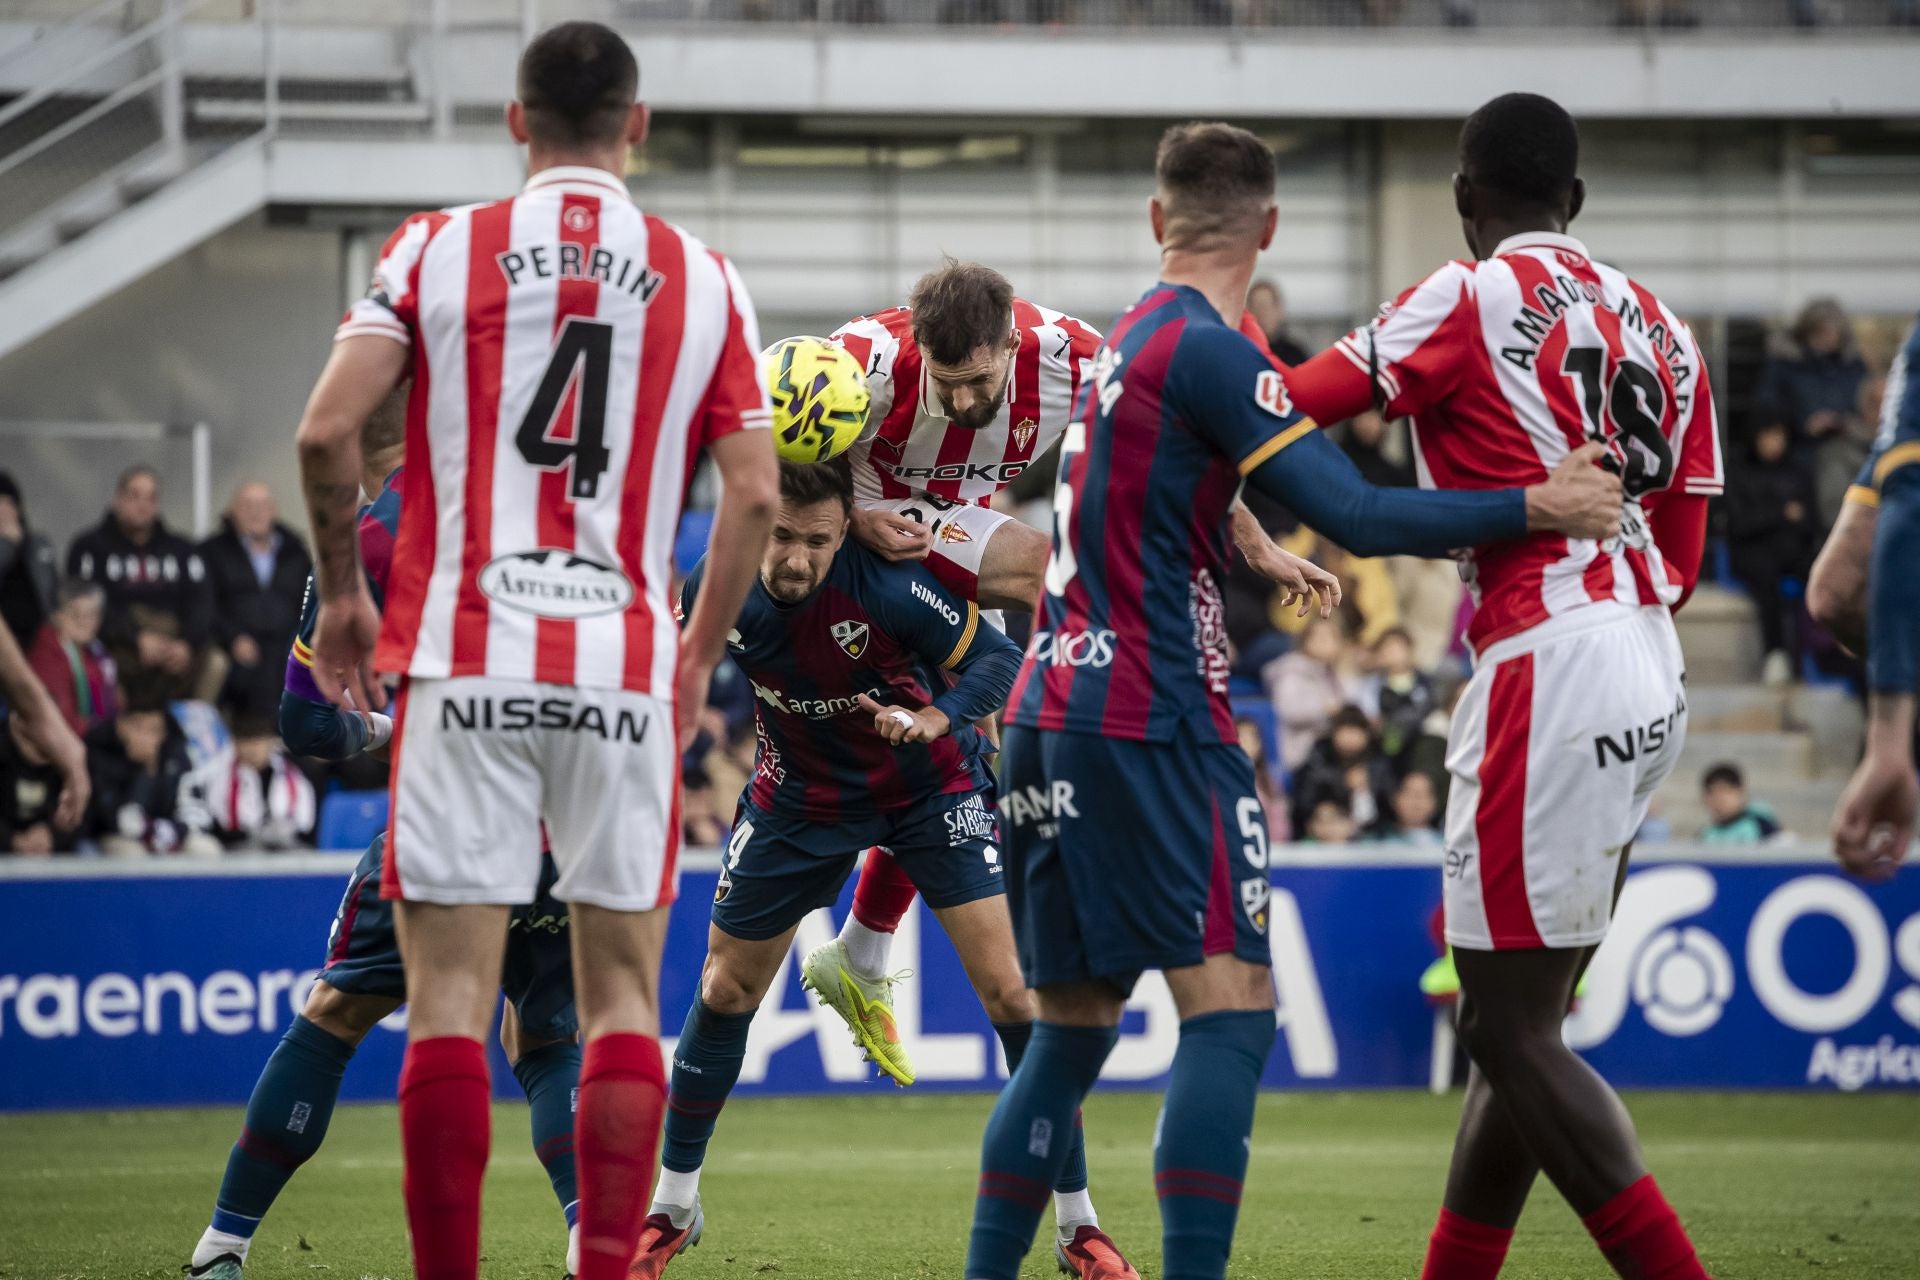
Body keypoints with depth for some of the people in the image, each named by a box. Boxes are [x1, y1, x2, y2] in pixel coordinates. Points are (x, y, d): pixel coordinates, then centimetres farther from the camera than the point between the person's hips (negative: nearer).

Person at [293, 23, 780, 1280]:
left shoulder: (437, 249, 2)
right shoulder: (703, 278, 6)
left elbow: (328, 432, -5)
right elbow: (754, 493, 3)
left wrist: (342, 588, 9)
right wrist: (701, 653, 16)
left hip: (465, 664, -1)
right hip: (625, 671, 1)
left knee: (451, 995, 1)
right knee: (624, 997, 7)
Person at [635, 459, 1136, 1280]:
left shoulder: (883, 586, -31)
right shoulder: (717, 590, -20)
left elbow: (998, 659, -25)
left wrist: (937, 718, -41)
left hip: (929, 787, -3)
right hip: (802, 795, 3)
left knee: (1011, 989, -14)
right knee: (725, 991, 9)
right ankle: (672, 1206, 28)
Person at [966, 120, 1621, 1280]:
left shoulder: (1125, 339, 16)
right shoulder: (1208, 351, -11)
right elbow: (1356, 516, -17)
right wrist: (1535, 508, -13)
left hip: (1051, 716, 9)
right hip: (1150, 719, -9)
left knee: (1072, 1028, 14)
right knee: (1232, 1006, -11)